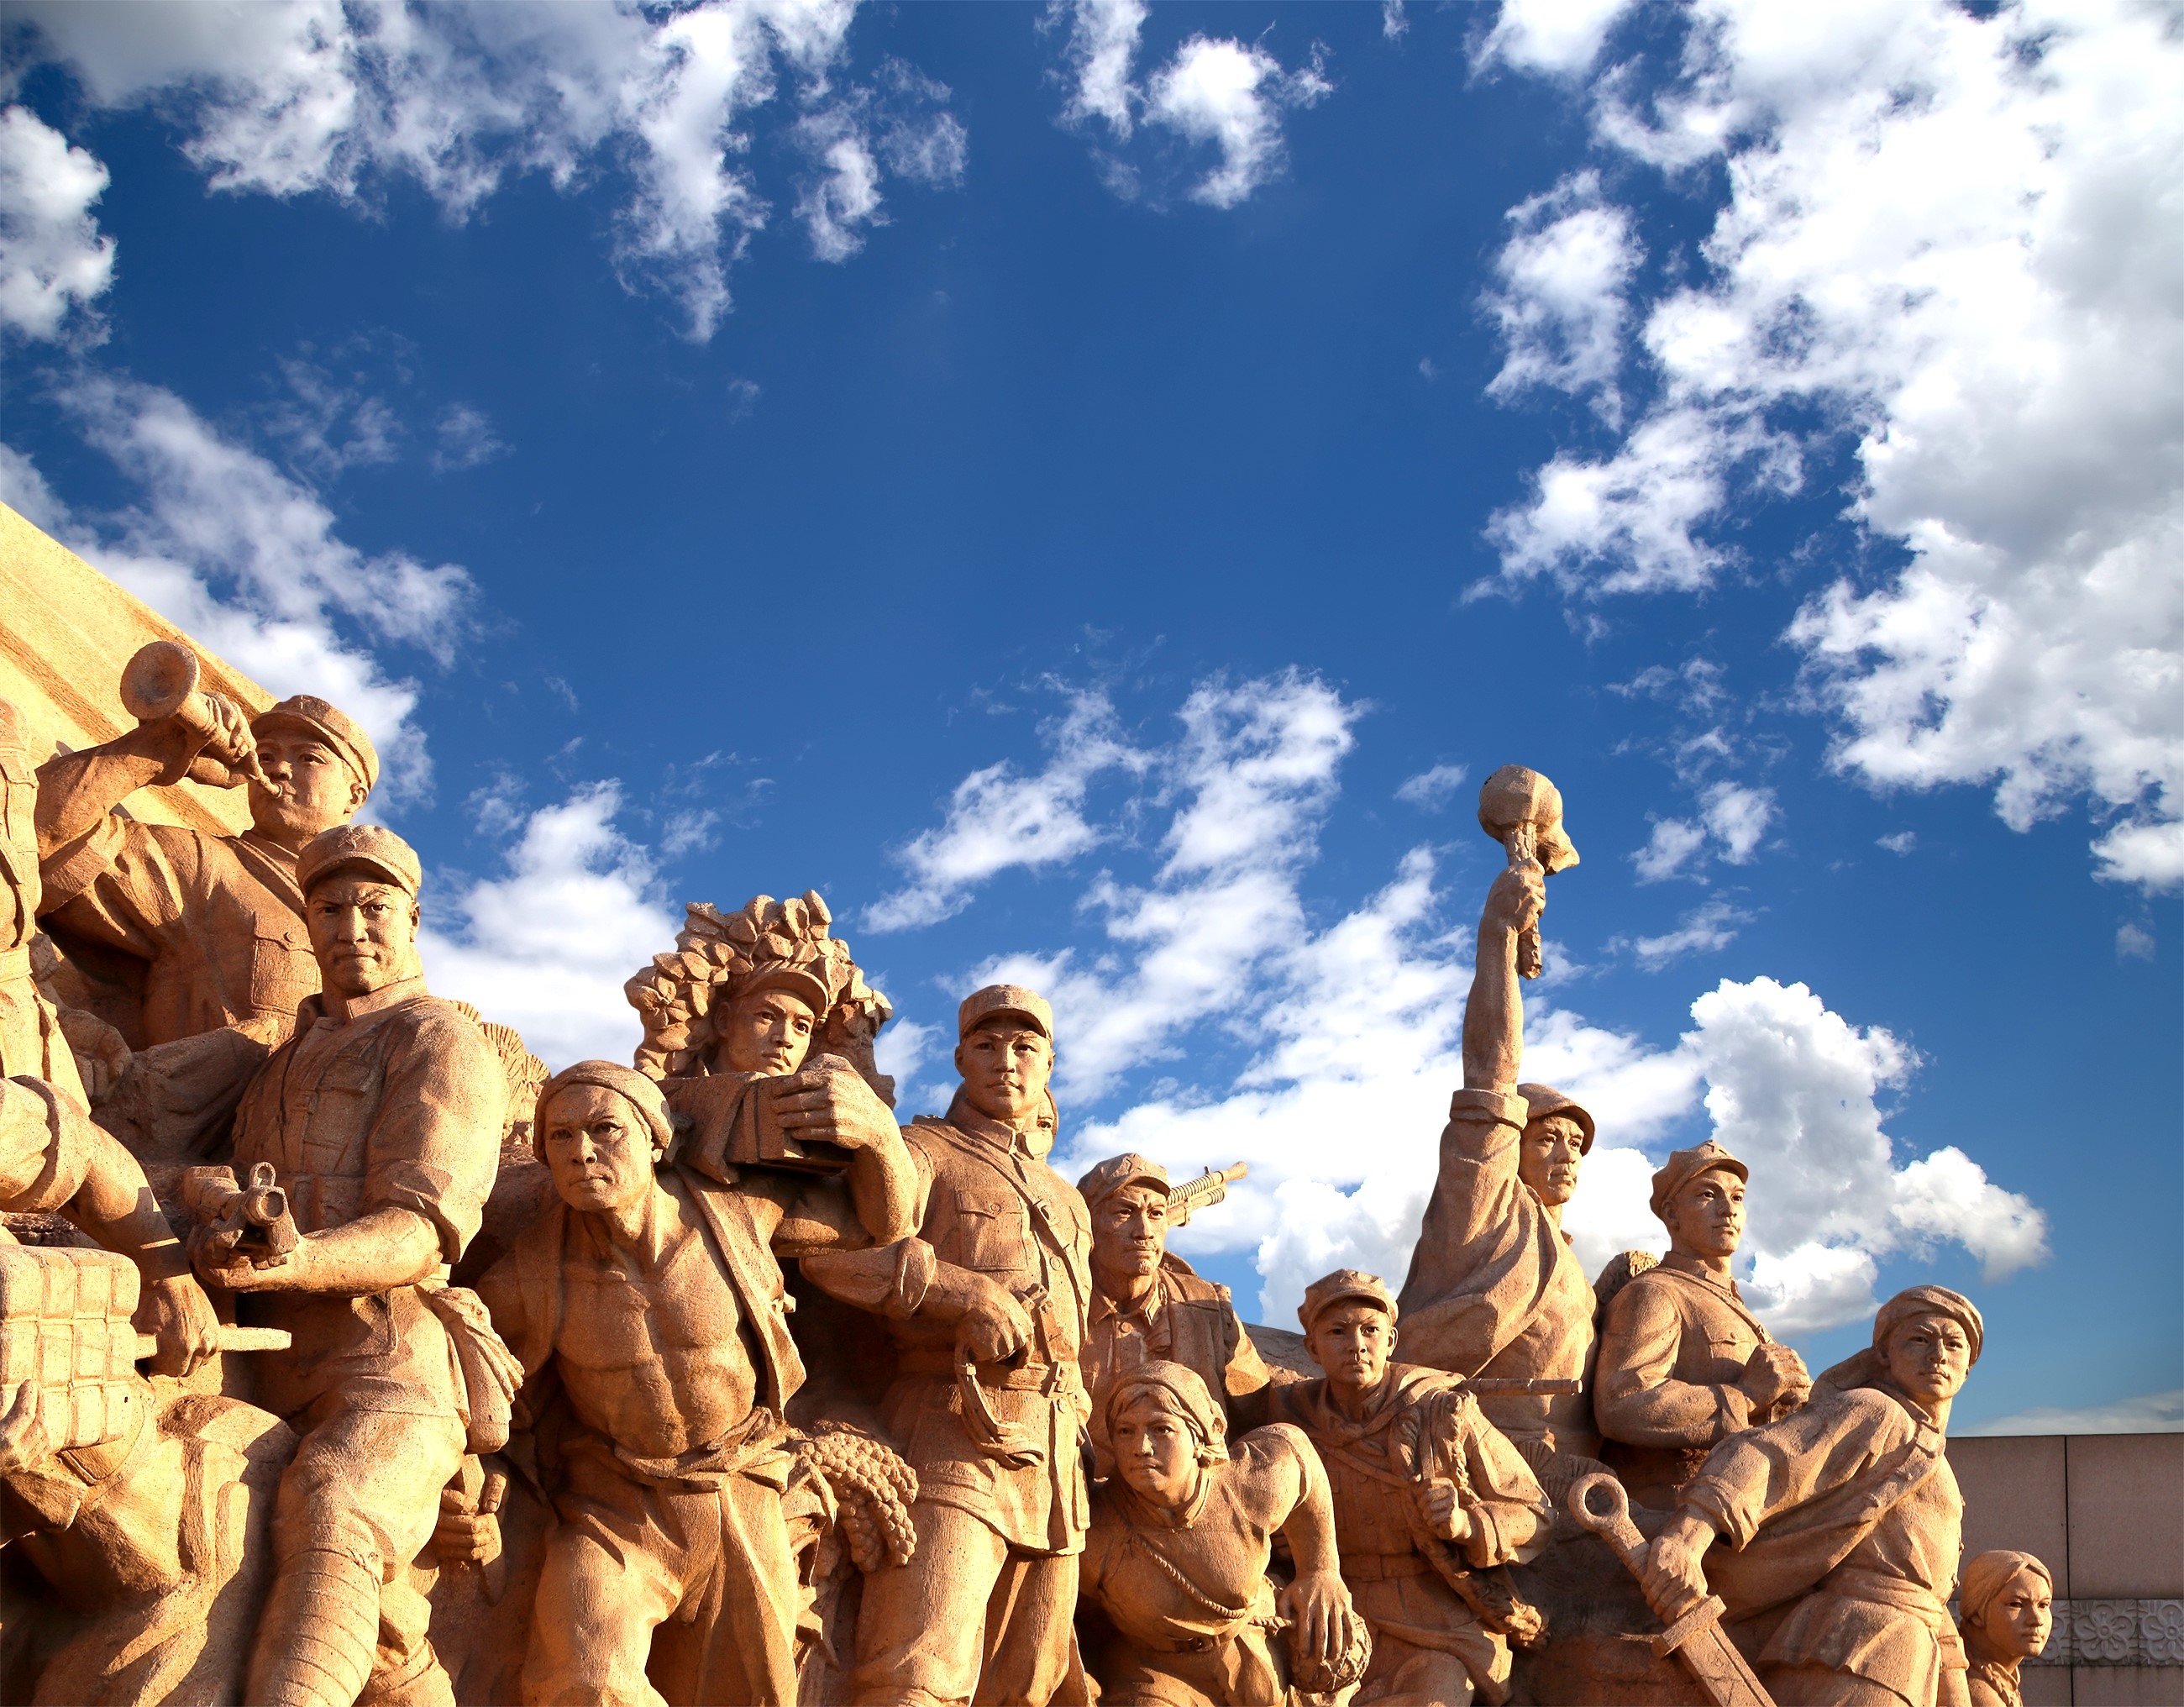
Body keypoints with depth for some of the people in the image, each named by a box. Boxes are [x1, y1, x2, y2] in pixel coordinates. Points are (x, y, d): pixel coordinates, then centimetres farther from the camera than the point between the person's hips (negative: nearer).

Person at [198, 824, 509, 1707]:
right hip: (284, 1382, 8)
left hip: (395, 1370, -8)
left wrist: (294, 1262, -32)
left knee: (330, 1526, -36)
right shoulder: (283, 1062, 26)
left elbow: (421, 1232, -13)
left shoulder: (440, 1041, 1)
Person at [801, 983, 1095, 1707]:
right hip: (953, 1439, -7)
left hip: (1055, 1461, 7)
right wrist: (968, 1293, -15)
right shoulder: (924, 1153, 4)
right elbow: (830, 1244, -15)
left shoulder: (1068, 1201, 26)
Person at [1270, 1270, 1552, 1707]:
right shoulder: (1292, 1417, -1)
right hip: (1342, 1625, 2)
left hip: (1442, 1634, -2)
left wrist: (1466, 1523, -19)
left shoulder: (1445, 1413, -9)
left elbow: (1534, 1515, -1)